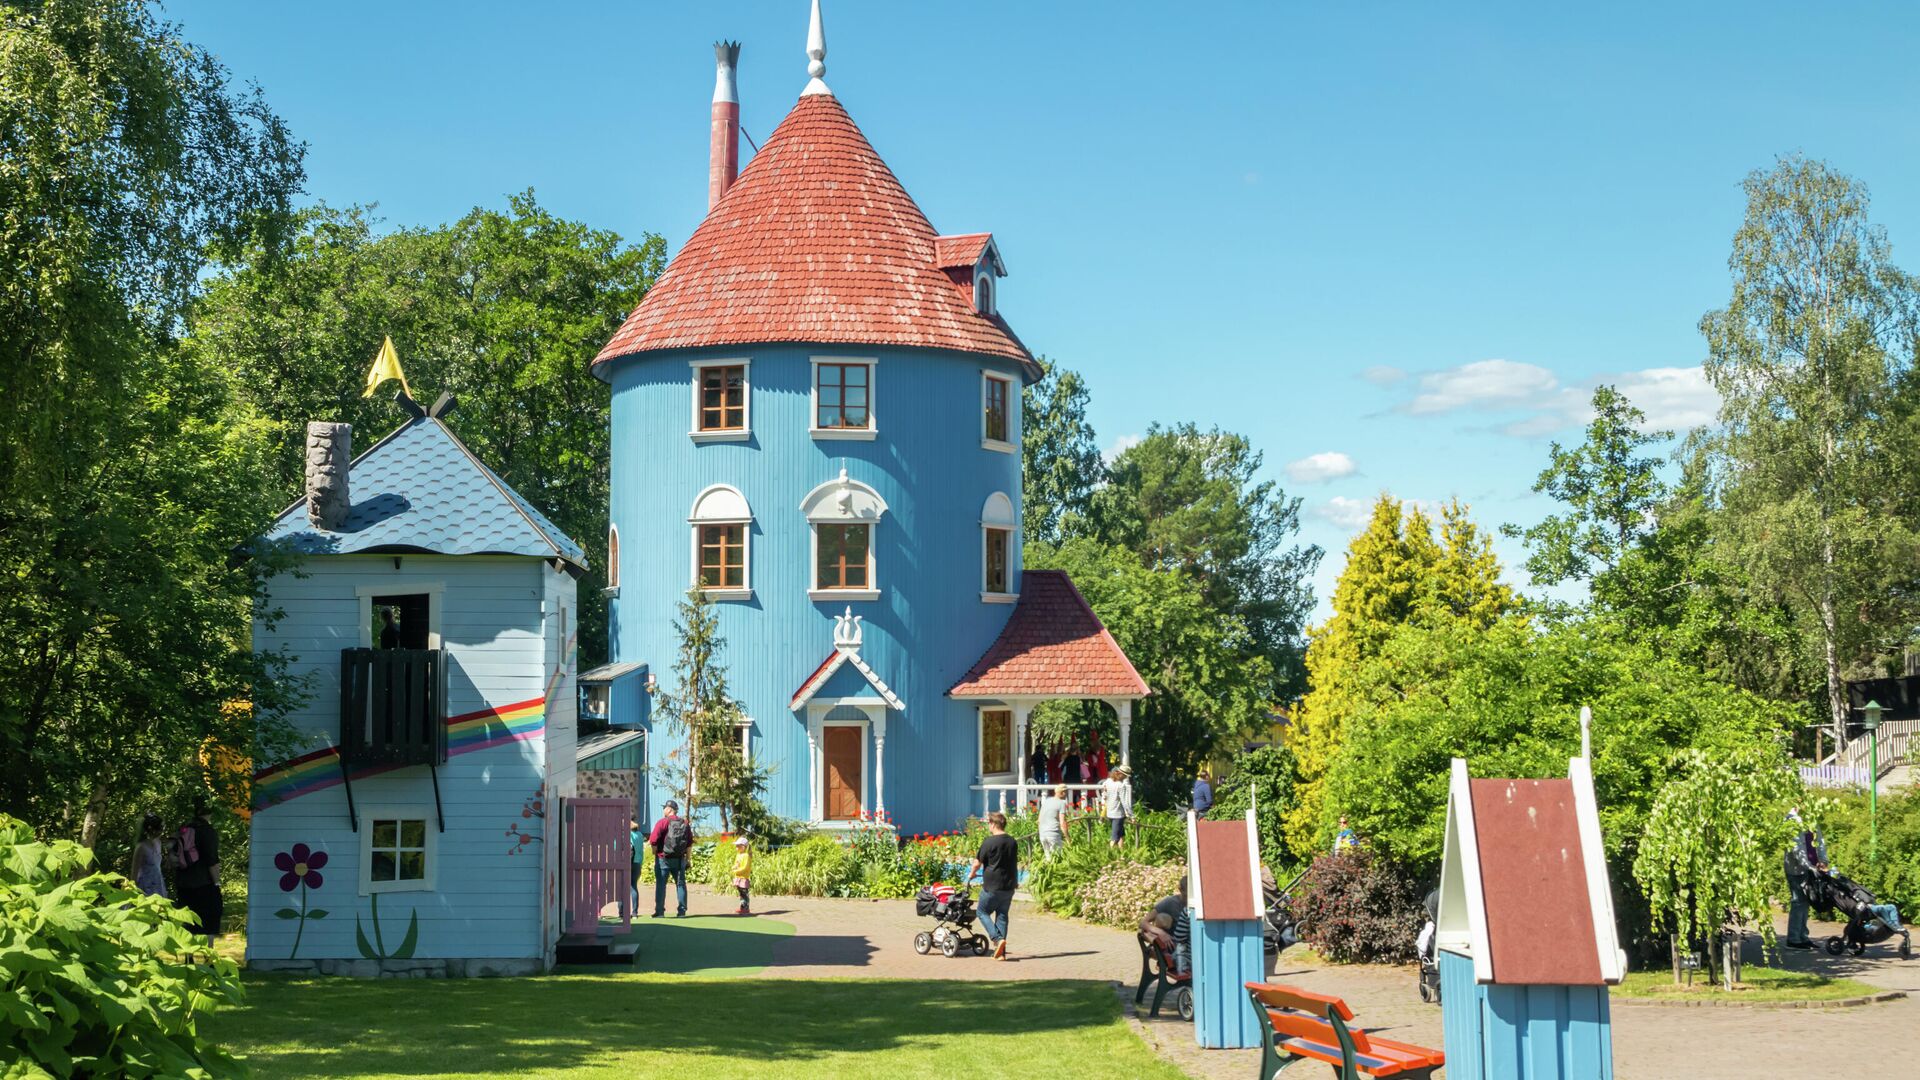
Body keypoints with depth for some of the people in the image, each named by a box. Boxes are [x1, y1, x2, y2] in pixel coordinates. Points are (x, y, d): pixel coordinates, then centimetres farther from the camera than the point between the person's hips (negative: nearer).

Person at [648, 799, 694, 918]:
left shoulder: (663, 822, -9)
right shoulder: (685, 823, 7)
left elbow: (653, 840, -13)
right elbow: (690, 843, 9)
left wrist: (655, 854, 2)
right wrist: (687, 858, 16)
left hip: (663, 859, -4)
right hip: (680, 859, 4)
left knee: (661, 884, 0)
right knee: (680, 884, 8)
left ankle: (659, 912, -3)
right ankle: (682, 911, 5)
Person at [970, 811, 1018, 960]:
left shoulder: (989, 842, -12)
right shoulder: (1012, 842, 8)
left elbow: (977, 863, -7)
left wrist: (971, 874, 12)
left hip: (992, 886, -6)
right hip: (1009, 886, 6)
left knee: (983, 912, 9)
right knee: (1002, 915, 11)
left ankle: (997, 939, -11)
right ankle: (1001, 952, 8)